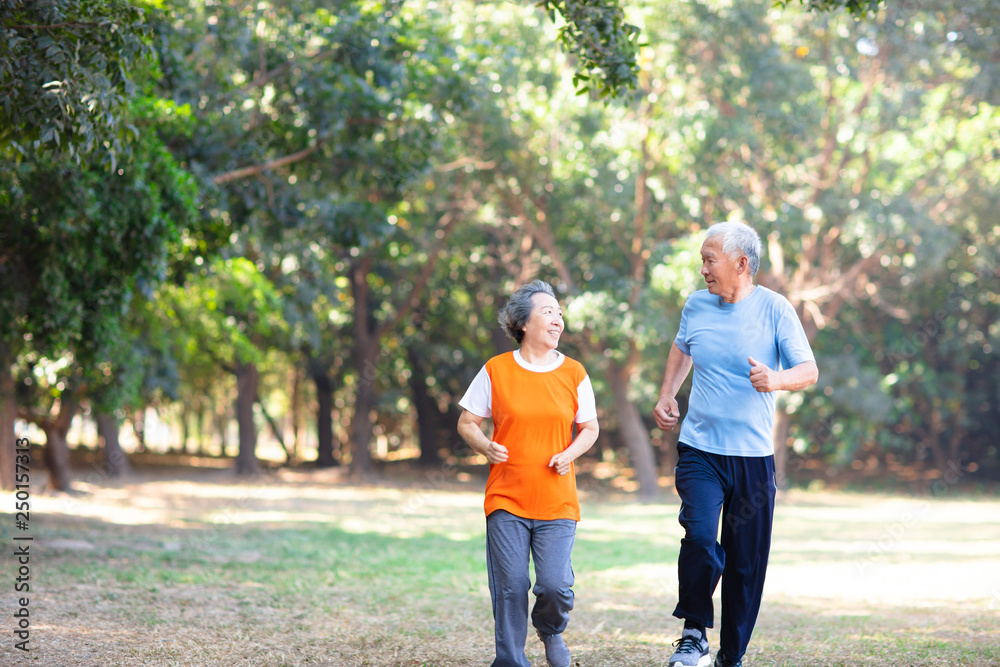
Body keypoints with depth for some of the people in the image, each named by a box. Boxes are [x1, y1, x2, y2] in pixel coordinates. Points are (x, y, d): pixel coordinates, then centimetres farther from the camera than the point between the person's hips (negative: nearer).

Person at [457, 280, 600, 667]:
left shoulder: (574, 373, 5)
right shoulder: (496, 371, 1)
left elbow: (590, 428, 13)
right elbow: (467, 423, 7)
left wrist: (570, 454, -6)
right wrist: (486, 447, -12)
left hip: (557, 501, 1)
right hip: (506, 500, -1)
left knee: (554, 584, -9)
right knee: (510, 587, -3)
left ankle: (550, 629, 25)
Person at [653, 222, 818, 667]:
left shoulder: (774, 309, -3)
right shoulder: (696, 306, 6)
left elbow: (809, 371, -7)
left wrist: (776, 380, -27)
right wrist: (667, 396, 15)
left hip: (753, 456, -1)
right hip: (699, 451, 1)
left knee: (747, 563, 4)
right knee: (700, 537, -22)